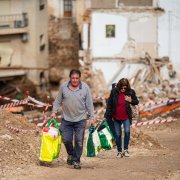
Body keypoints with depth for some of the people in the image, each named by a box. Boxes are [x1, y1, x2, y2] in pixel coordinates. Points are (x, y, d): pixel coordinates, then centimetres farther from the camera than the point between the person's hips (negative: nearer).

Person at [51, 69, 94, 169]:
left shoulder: (85, 88, -4)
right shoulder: (63, 87, -1)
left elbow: (89, 104, 0)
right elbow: (58, 101, 8)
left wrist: (92, 117, -3)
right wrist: (54, 112, 0)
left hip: (80, 119, -1)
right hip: (66, 119, 1)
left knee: (79, 141, -3)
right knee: (66, 140, 1)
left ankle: (76, 161, 6)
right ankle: (71, 154, 29)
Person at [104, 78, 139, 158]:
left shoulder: (131, 92, -6)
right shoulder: (114, 92, -7)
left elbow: (136, 102, 4)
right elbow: (109, 104, 0)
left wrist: (131, 100, -17)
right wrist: (108, 115, -1)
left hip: (126, 117, -1)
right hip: (116, 117, 1)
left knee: (127, 131, -17)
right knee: (118, 134, 7)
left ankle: (125, 149, -2)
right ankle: (119, 151, 18)